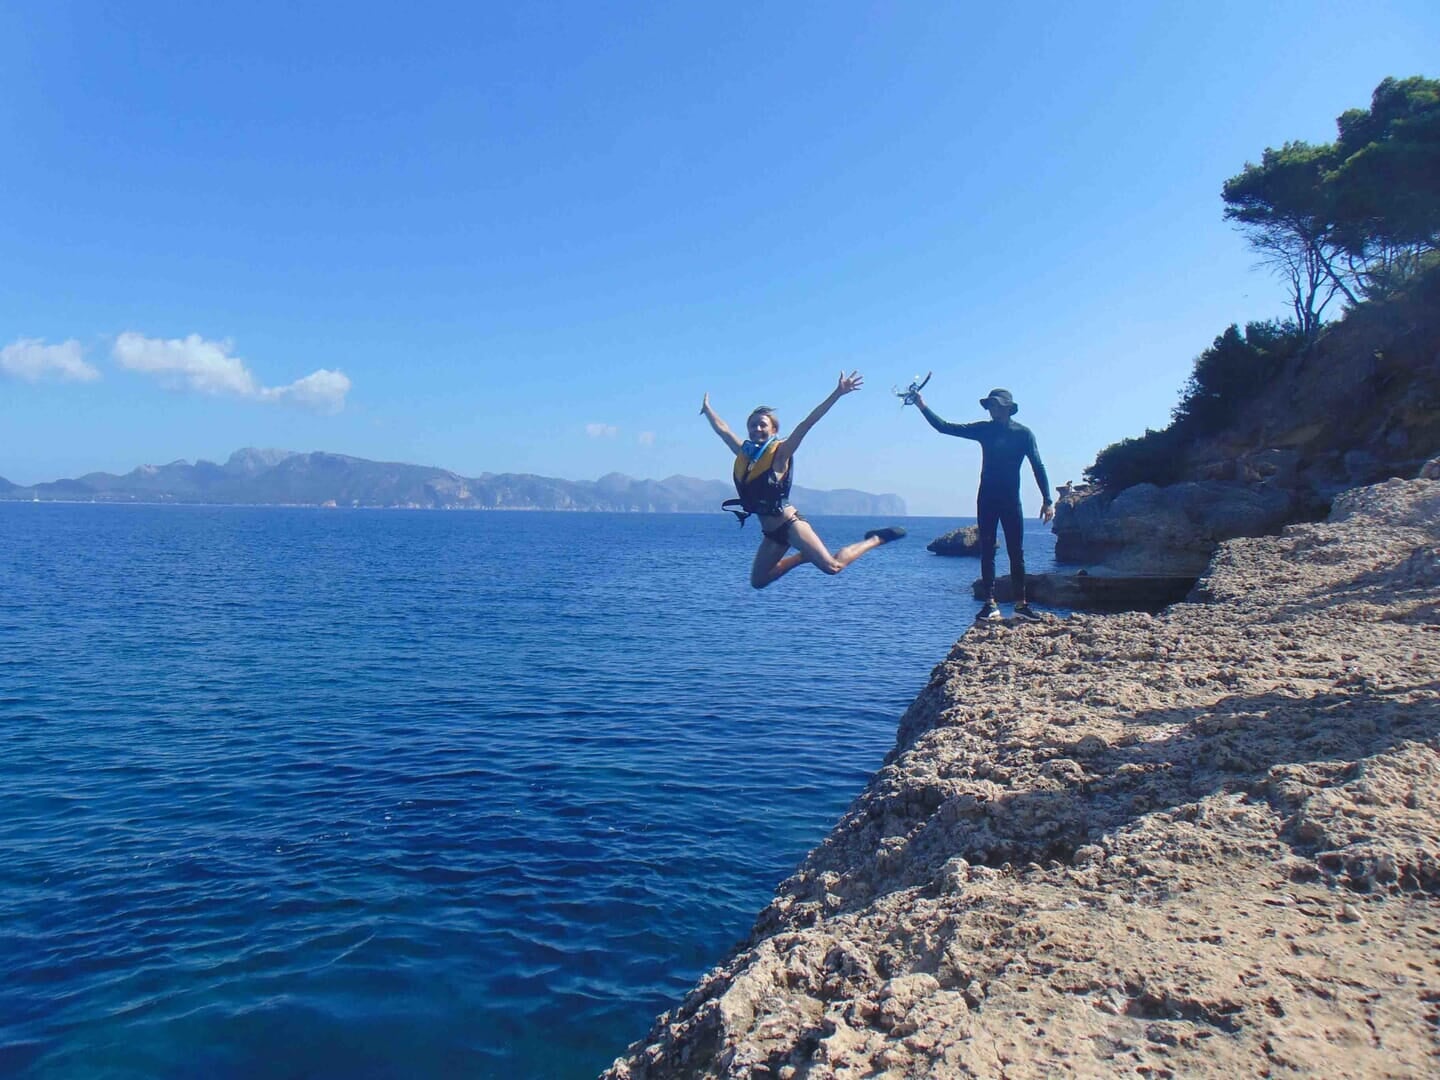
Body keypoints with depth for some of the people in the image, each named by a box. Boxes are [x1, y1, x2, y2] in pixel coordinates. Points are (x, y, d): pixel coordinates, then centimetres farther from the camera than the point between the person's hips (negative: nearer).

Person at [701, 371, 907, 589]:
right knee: (758, 581, 12)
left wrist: (837, 393, -25)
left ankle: (875, 539, 7)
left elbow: (806, 424, -18)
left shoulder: (780, 453, -9)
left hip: (790, 524, -7)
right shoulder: (743, 453, 7)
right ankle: (803, 557, 27)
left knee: (832, 566, -17)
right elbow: (722, 429, 23)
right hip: (771, 532, 7)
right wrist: (707, 409, 35)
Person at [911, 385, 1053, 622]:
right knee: (987, 552, 0)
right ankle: (990, 604, 1)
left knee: (1016, 552, 2)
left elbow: (1038, 467, -4)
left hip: (1011, 500, -2)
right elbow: (945, 428, 2)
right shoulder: (984, 429, 5)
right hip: (987, 499, 2)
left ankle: (1021, 603, 9)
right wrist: (923, 407, -8)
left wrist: (1047, 500, -10)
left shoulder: (1023, 433, -1)